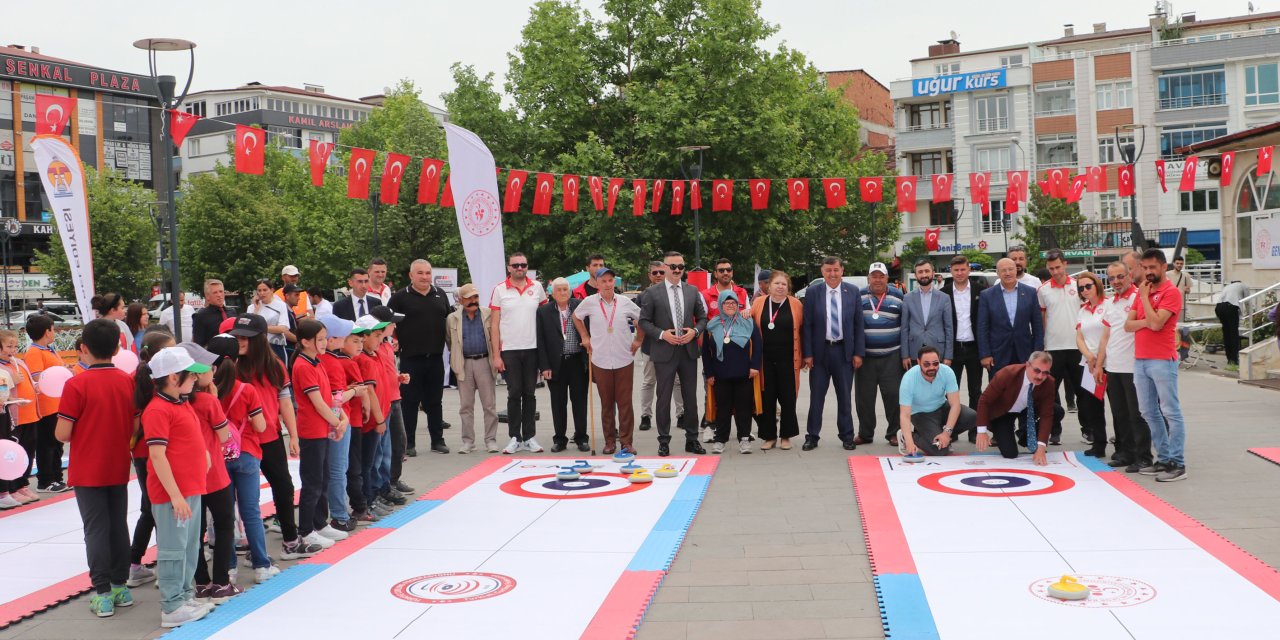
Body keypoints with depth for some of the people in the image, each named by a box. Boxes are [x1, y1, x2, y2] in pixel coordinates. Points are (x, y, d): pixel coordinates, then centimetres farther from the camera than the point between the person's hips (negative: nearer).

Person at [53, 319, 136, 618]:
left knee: (96, 529, 3)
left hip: (87, 471, -4)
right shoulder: (128, 381, -2)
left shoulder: (76, 385, -15)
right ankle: (121, 587, 23)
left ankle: (103, 594, 5)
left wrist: (81, 435, 5)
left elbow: (62, 434, -15)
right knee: (119, 526, 14)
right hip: (119, 469, 4)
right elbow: (135, 427, 2)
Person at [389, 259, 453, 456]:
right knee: (409, 402, 2)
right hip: (410, 358, -3)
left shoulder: (441, 296, 11)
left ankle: (437, 440, 19)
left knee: (435, 402, 11)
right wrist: (394, 343, -10)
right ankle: (408, 443, 10)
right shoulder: (400, 297, -2)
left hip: (435, 358, 4)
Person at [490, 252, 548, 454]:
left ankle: (529, 437, 14)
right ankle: (515, 437, 9)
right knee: (514, 394, 2)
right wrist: (496, 354, -5)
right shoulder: (499, 290, 1)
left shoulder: (537, 287, 5)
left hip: (532, 348, 2)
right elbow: (494, 324, 0)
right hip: (509, 350, -1)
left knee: (529, 393, 7)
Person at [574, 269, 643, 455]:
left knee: (625, 402, 1)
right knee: (606, 403, 7)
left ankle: (626, 441, 7)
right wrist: (585, 337, 10)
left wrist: (638, 340, 8)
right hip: (600, 361, 0)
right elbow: (576, 316, 16)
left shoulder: (625, 302, 0)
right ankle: (609, 441, 16)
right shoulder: (589, 302, -2)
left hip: (624, 360, 0)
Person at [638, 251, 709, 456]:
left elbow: (702, 317, 12)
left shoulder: (693, 291, 7)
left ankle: (692, 439, 18)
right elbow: (643, 321, -1)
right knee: (664, 398, 3)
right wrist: (662, 334, -13)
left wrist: (695, 331, -7)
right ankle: (664, 441, 13)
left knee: (690, 397, 8)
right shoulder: (652, 293, -2)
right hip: (664, 352, -3)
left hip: (688, 350, 3)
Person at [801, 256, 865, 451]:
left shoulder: (853, 291, 0)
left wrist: (858, 353, -3)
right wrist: (808, 354, -6)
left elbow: (858, 324, 2)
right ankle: (812, 436, 14)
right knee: (816, 396, 5)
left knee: (844, 396, 9)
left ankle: (847, 436, 19)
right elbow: (807, 325, -2)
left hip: (844, 351, 1)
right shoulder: (812, 292, -2)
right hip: (820, 351, -1)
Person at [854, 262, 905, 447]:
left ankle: (894, 433, 8)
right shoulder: (859, 297, 4)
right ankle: (865, 433, 15)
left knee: (893, 394, -3)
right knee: (864, 396, 4)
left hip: (891, 357, -1)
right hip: (865, 355, 1)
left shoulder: (898, 297, 5)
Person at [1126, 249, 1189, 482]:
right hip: (1140, 360, 8)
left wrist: (1144, 297, -11)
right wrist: (1145, 322, -11)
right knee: (1149, 413, 12)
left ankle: (1177, 464, -2)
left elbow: (1156, 323, -19)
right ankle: (1163, 459, 20)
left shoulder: (1171, 292, -8)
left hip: (1162, 361, -8)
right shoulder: (1142, 292, 15)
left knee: (1171, 412, -5)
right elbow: (1128, 324, 8)